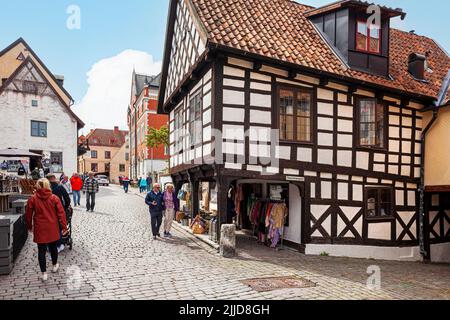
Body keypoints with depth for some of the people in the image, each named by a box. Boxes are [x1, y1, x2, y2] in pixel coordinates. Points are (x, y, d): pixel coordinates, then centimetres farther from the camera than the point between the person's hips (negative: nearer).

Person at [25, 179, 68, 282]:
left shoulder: (33, 199, -7)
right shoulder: (54, 198, -7)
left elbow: (28, 215, 1)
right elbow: (61, 213, -9)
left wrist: (29, 226, 16)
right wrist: (64, 226, -3)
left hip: (39, 229, -1)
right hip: (52, 228, 1)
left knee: (41, 250, 6)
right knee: (53, 247, 20)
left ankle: (44, 273, 9)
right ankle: (55, 266, 37)